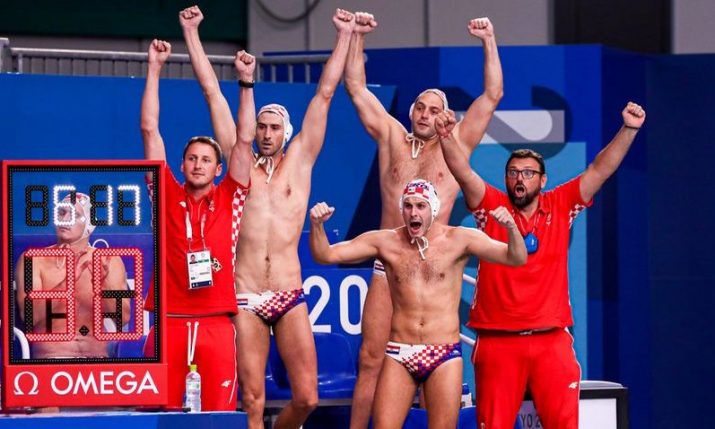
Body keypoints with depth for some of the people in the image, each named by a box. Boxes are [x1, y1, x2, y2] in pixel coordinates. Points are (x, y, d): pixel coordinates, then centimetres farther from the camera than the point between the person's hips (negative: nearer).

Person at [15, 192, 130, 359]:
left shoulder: (109, 261, 8)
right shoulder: (33, 260, 2)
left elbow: (123, 318, -1)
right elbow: (29, 316, -12)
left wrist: (104, 282, -18)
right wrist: (66, 281, -23)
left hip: (97, 359, 2)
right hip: (50, 358, -2)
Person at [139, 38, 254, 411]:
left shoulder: (229, 199, 10)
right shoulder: (168, 196, 9)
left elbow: (244, 139, 6)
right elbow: (150, 130, 8)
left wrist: (246, 81, 4)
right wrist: (154, 68, 7)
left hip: (217, 323, 0)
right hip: (169, 322, 0)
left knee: (219, 415, -3)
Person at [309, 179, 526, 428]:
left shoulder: (458, 240, -1)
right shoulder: (386, 242, 3)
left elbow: (517, 258, -7)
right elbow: (325, 255, 1)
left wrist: (511, 228, -27)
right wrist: (317, 225, -19)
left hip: (444, 355, -1)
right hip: (398, 355, 1)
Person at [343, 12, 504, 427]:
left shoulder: (455, 146, 8)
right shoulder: (391, 138, 12)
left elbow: (493, 95, 4)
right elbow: (357, 87, 14)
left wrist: (489, 42, -1)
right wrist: (358, 37, 7)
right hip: (388, 266, 1)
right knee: (372, 360, 0)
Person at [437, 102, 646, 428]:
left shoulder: (560, 206, 6)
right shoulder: (492, 206, 2)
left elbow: (599, 170, 1)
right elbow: (463, 173, -12)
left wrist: (629, 129, -11)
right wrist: (447, 137, -30)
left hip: (551, 340, 1)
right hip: (498, 340, -1)